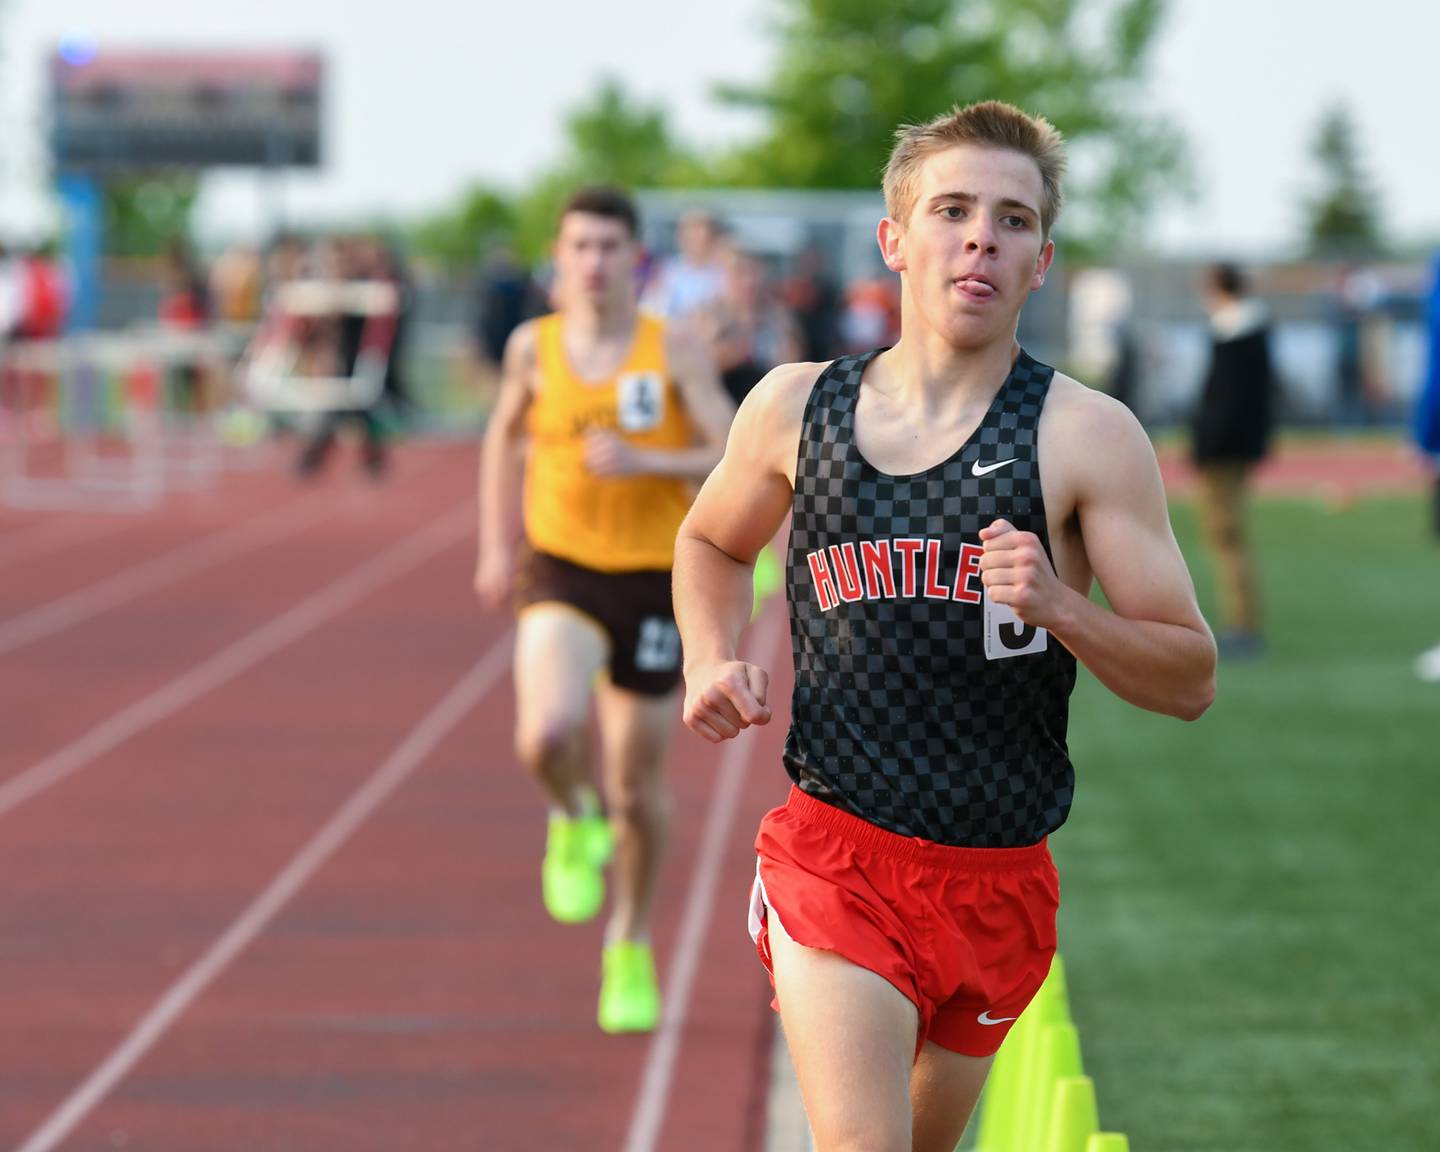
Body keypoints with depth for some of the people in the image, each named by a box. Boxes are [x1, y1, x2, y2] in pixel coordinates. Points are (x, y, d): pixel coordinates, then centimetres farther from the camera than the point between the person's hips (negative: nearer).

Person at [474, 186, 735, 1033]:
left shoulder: (675, 352, -7)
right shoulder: (534, 347, -1)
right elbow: (506, 435, 18)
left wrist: (644, 461, -25)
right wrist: (496, 545, 12)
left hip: (653, 580, 0)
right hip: (560, 572, 0)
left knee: (638, 785, 8)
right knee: (548, 734, -28)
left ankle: (632, 945, 31)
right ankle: (574, 821, 8)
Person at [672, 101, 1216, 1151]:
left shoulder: (1088, 436, -5)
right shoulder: (796, 406, 3)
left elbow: (1190, 682, -5)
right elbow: (711, 542, 24)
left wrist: (1060, 609, -22)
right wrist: (712, 665, 4)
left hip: (999, 877, 1)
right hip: (835, 857, -1)